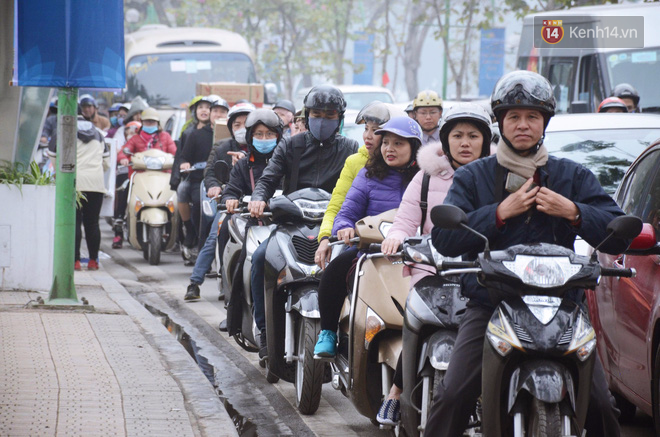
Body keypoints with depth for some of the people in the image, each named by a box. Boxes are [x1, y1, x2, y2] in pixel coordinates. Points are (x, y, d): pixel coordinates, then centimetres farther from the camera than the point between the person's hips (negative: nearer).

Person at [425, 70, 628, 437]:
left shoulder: (573, 176, 13)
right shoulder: (473, 177, 11)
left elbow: (618, 236, 3)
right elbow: (443, 240, -3)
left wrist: (573, 212, -11)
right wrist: (500, 212, -11)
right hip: (490, 306, 0)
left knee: (599, 404, -12)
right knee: (453, 397, -16)